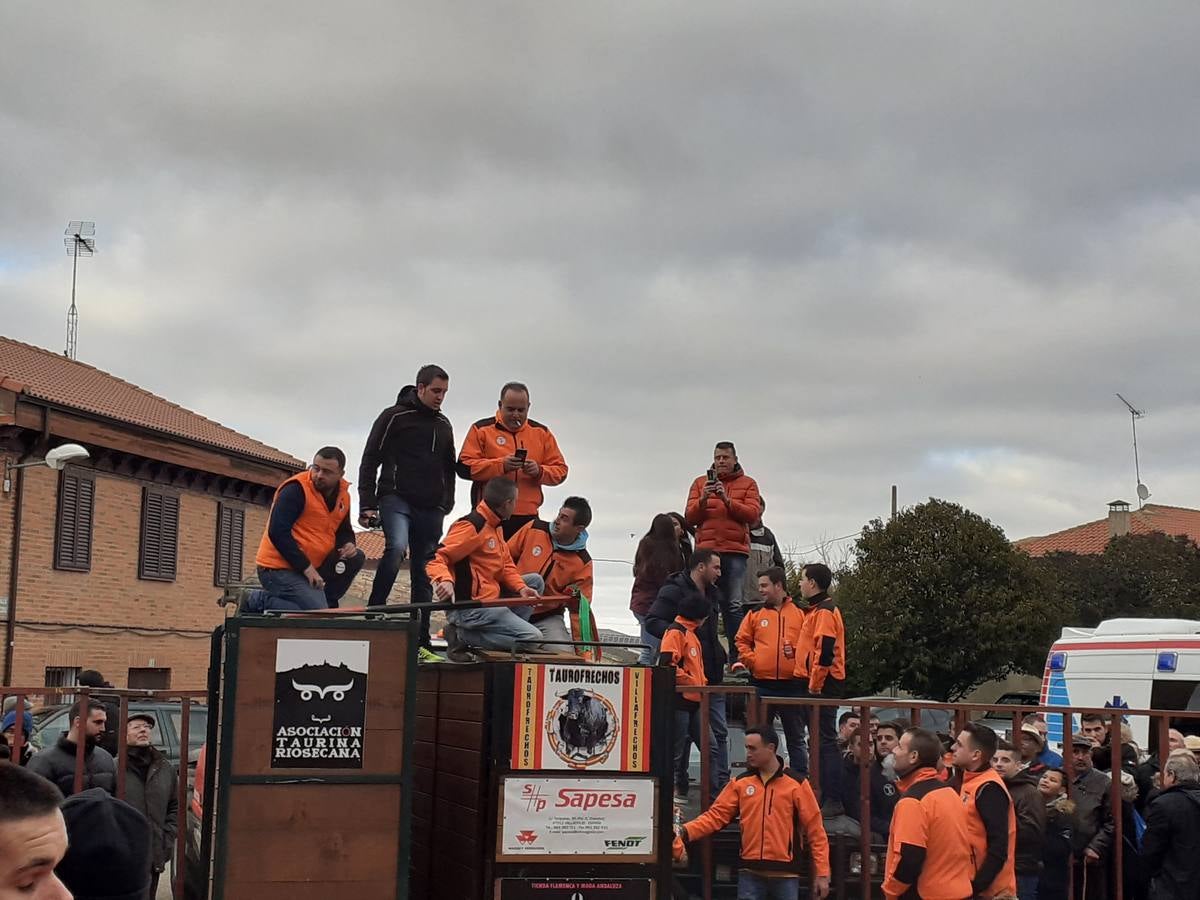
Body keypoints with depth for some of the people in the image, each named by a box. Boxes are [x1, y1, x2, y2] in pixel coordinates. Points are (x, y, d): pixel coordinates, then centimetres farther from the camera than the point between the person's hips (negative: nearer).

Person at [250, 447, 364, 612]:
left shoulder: (343, 495, 8)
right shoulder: (296, 489, -16)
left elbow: (344, 531, 21)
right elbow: (277, 533, -21)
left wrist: (348, 544, -5)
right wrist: (307, 568, -22)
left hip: (312, 567, 8)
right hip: (279, 568, -8)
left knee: (356, 557, -3)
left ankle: (323, 601, -1)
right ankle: (258, 601, -6)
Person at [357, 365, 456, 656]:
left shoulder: (444, 425, 17)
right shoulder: (394, 417, 0)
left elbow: (449, 469, 26)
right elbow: (370, 462, -2)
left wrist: (447, 505, 15)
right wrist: (367, 505, -9)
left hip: (431, 509, 6)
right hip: (397, 498, -5)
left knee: (423, 573, 5)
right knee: (396, 547, -31)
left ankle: (420, 641, 8)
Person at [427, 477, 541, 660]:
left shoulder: (495, 526, 16)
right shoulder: (471, 526, -15)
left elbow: (506, 565, 17)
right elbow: (436, 558, -19)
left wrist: (521, 588, -2)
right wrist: (445, 580, -39)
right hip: (468, 608, -10)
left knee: (535, 581, 19)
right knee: (533, 638, -14)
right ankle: (463, 636, -9)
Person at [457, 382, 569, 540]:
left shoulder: (541, 432, 14)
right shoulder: (482, 429, 4)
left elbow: (560, 470, 13)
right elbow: (464, 467, -5)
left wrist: (539, 471, -9)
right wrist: (500, 465, -16)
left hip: (528, 517, 3)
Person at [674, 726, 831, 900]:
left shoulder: (797, 784, 0)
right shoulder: (740, 783, 8)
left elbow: (815, 829, -1)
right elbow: (716, 815, 3)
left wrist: (822, 873, -5)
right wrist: (684, 832, -12)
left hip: (785, 874, -2)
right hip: (751, 873, 2)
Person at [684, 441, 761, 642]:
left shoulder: (747, 484, 13)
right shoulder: (700, 483, 16)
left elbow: (753, 514, -1)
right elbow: (689, 517, 8)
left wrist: (727, 500, -13)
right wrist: (703, 499, -10)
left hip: (735, 551, -1)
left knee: (734, 606, -7)